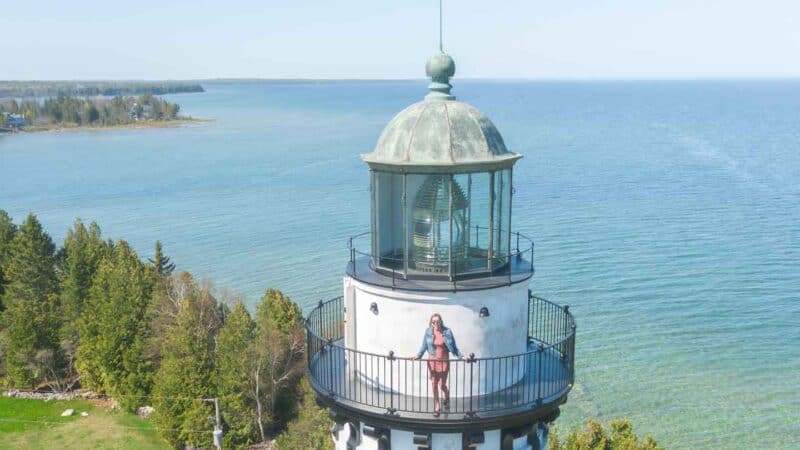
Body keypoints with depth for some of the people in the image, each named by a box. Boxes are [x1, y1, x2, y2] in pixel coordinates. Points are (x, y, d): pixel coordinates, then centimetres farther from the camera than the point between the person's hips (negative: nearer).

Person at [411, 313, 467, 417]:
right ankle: (437, 407, 23)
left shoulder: (447, 331, -9)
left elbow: (454, 347, -2)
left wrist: (461, 356, -10)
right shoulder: (428, 331, -5)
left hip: (444, 361, -2)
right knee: (434, 385, 6)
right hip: (432, 361, 2)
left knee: (442, 385, 2)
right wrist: (418, 355, -8)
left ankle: (446, 395, 39)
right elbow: (424, 346, 3)